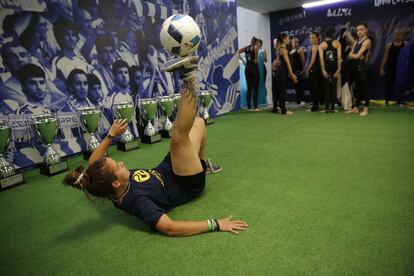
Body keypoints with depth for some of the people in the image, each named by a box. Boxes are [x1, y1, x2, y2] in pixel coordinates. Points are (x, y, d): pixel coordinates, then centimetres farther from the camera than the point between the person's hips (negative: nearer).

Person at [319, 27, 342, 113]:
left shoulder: (322, 45, 2)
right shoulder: (337, 43, 4)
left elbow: (321, 58, -9)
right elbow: (339, 56, -6)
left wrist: (323, 70, -11)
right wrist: (339, 69, -7)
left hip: (326, 67, 0)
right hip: (334, 66, 1)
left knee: (326, 86, 4)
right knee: (333, 86, 5)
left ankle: (327, 107, 2)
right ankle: (332, 107, 6)